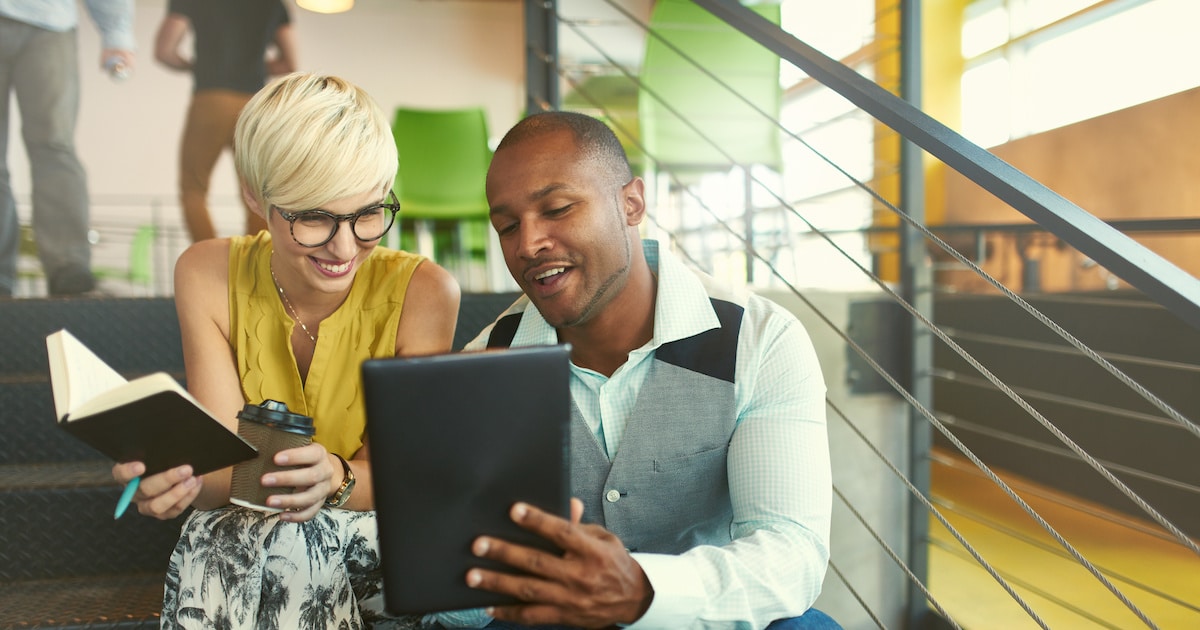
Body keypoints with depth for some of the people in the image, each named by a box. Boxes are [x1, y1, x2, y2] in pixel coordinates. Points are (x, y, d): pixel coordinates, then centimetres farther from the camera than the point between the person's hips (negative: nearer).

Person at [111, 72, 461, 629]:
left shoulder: (422, 291, -16)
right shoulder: (207, 275, -9)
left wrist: (336, 477, -39)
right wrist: (178, 477, -38)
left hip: (379, 541, -1)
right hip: (242, 527, 2)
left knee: (296, 542, -33)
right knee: (210, 541, -32)